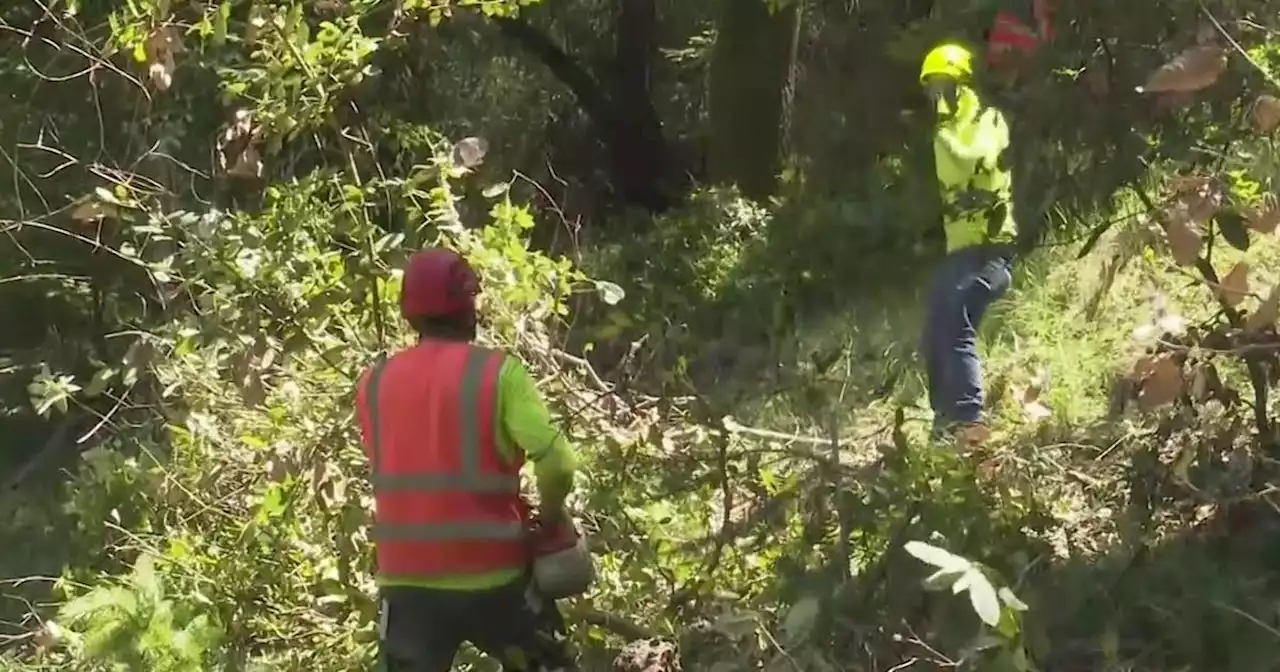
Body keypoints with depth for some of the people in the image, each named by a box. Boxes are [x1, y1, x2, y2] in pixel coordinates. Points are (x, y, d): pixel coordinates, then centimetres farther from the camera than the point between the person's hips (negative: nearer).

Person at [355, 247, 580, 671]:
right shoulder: (498, 372, -9)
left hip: (406, 582, 3)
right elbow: (557, 462, -18)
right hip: (491, 577, -2)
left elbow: (392, 472, 7)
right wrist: (550, 516, 2)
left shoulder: (373, 384, 3)